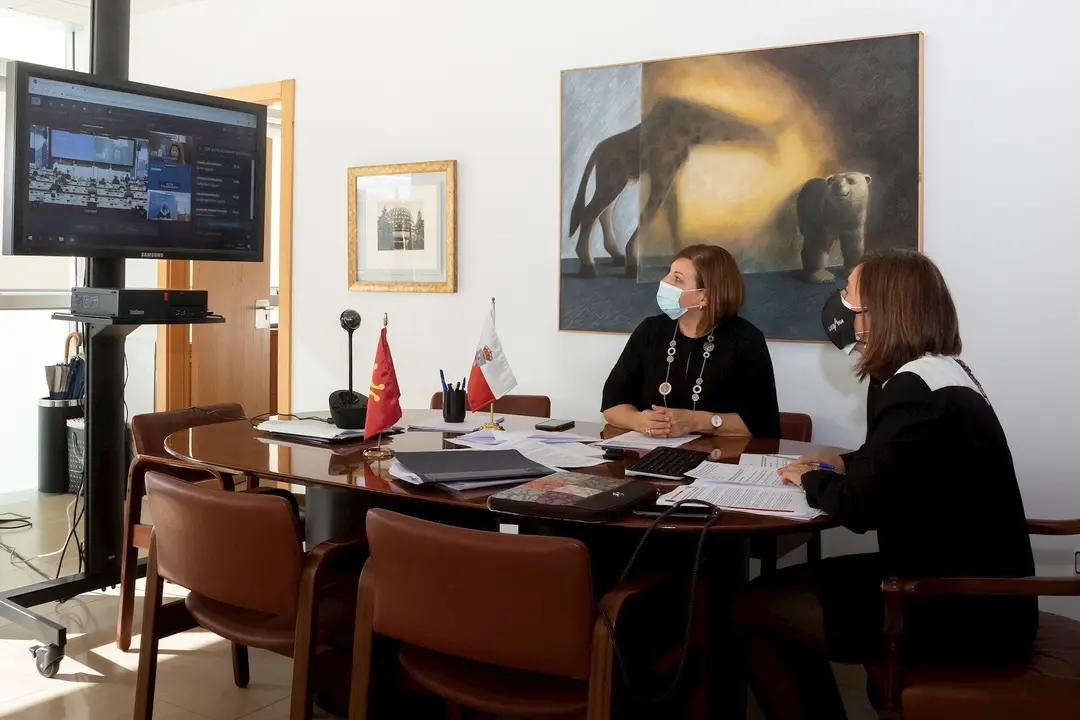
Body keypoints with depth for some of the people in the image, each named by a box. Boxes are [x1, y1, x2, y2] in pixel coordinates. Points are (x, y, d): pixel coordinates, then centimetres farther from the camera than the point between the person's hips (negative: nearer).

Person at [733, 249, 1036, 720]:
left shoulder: (919, 391, -22)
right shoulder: (940, 371, 11)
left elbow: (861, 507, -24)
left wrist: (811, 480, -4)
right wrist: (846, 464, 10)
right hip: (966, 588, 10)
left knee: (752, 609, -4)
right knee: (785, 589, 15)